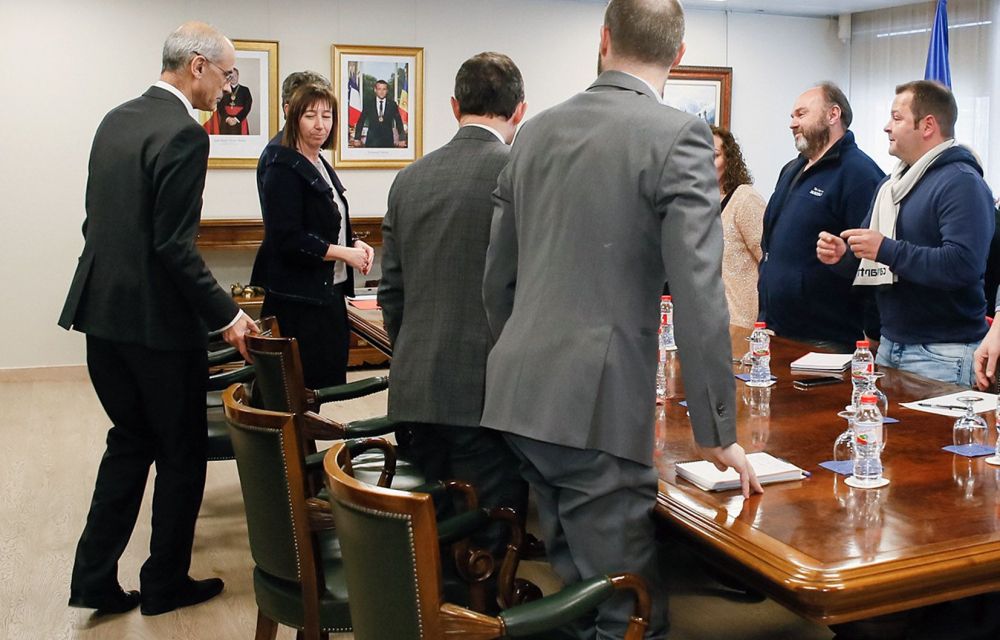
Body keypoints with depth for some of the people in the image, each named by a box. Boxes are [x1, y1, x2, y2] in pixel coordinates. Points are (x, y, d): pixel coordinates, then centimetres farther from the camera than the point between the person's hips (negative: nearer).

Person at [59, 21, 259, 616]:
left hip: (102, 310, 8)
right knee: (182, 452, 9)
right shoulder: (184, 133, -17)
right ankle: (166, 584, 21)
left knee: (131, 439, 20)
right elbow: (175, 246, -21)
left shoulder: (116, 120, 10)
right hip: (157, 320, -8)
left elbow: (100, 221, 16)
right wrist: (227, 314, -15)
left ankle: (95, 578, 21)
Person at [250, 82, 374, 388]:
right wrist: (345, 253, -15)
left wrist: (355, 244, 4)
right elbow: (287, 239, -20)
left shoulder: (322, 166, 15)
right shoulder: (284, 169, -12)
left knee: (334, 380, 11)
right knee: (310, 387, -3)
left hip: (330, 291, 9)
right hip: (300, 298, -9)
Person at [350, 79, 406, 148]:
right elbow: (360, 122, 6)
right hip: (372, 141, 0)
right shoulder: (369, 104, 3)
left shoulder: (392, 104, 4)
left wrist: (402, 139, 3)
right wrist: (357, 139, 0)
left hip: (388, 140, 0)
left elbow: (399, 122, 7)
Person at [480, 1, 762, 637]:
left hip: (516, 398, 7)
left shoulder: (536, 131, 11)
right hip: (599, 407, -7)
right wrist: (717, 431, -5)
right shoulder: (679, 137, -7)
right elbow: (699, 295, -13)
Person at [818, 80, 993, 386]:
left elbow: (963, 265, -26)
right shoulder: (893, 183, 15)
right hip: (890, 345, 8)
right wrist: (843, 254, -2)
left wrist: (887, 250, -24)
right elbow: (869, 258, 21)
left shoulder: (962, 183, -13)